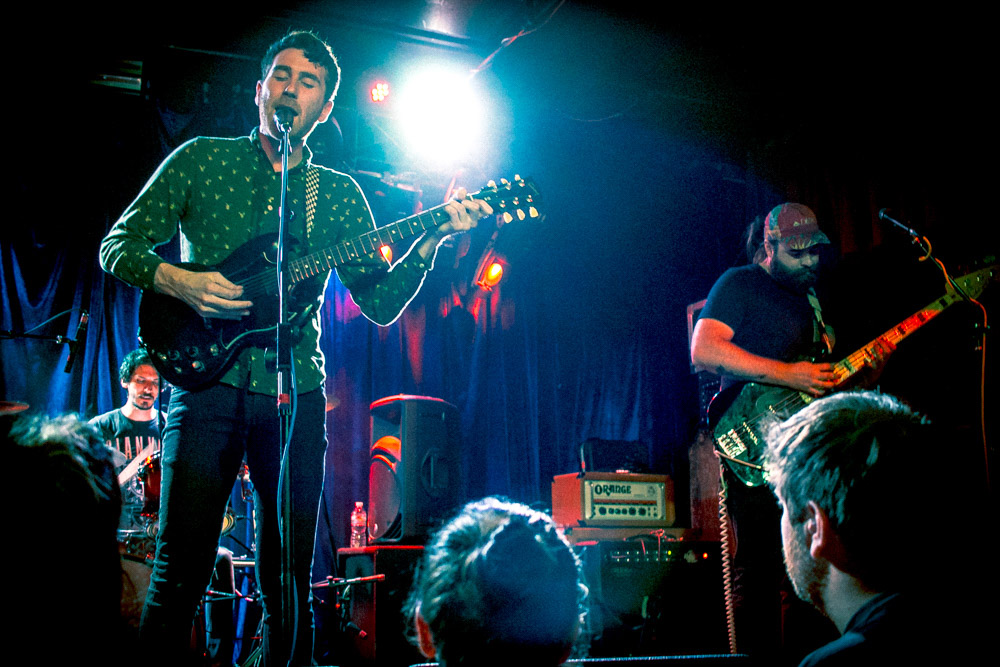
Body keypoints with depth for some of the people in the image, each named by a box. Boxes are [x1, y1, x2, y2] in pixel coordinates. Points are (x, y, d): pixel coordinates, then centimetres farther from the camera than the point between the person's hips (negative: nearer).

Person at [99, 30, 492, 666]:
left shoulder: (340, 194, 11)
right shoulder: (200, 159, 7)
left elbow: (381, 303, 5)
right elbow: (118, 245, 7)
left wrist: (430, 240, -10)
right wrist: (177, 281, -13)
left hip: (296, 397, 2)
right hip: (208, 382, -2)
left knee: (291, 582, 6)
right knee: (181, 571, -7)